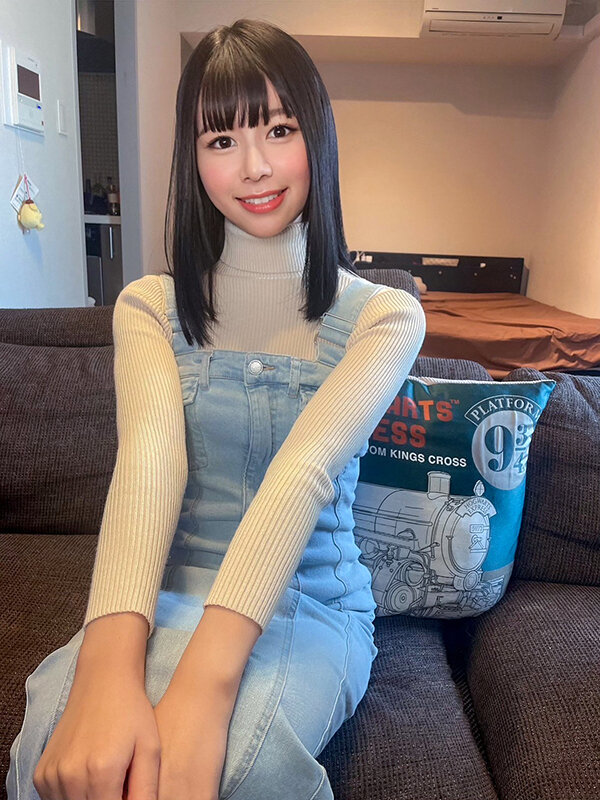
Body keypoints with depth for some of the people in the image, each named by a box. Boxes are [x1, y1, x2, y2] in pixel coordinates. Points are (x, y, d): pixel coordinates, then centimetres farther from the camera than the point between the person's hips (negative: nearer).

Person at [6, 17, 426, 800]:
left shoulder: (385, 316, -4)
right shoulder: (148, 306, 1)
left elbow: (305, 470, -22)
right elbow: (148, 459, -18)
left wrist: (203, 683, -34)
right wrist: (110, 663, -34)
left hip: (313, 604, 0)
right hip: (168, 594, 1)